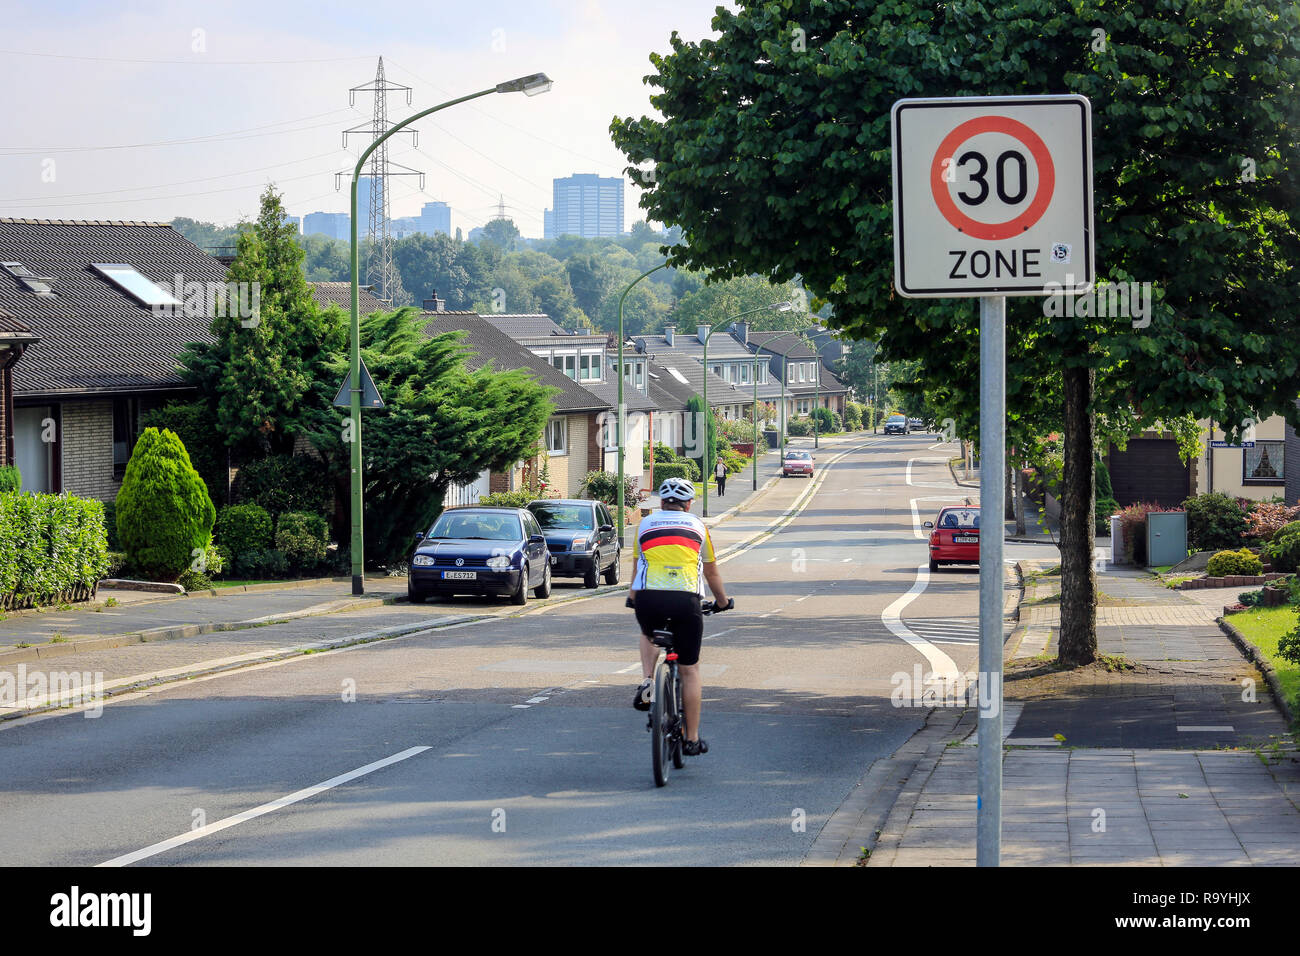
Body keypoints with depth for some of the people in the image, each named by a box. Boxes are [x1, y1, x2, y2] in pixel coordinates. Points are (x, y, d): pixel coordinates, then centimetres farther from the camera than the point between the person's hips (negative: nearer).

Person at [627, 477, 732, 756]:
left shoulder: (645, 524, 19)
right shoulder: (697, 526, 19)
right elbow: (712, 572, 29)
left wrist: (632, 597, 49)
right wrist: (723, 602, 45)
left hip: (648, 598, 1)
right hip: (686, 599, -1)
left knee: (649, 635, 36)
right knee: (689, 670, 9)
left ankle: (647, 681, 10)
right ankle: (692, 739, 12)